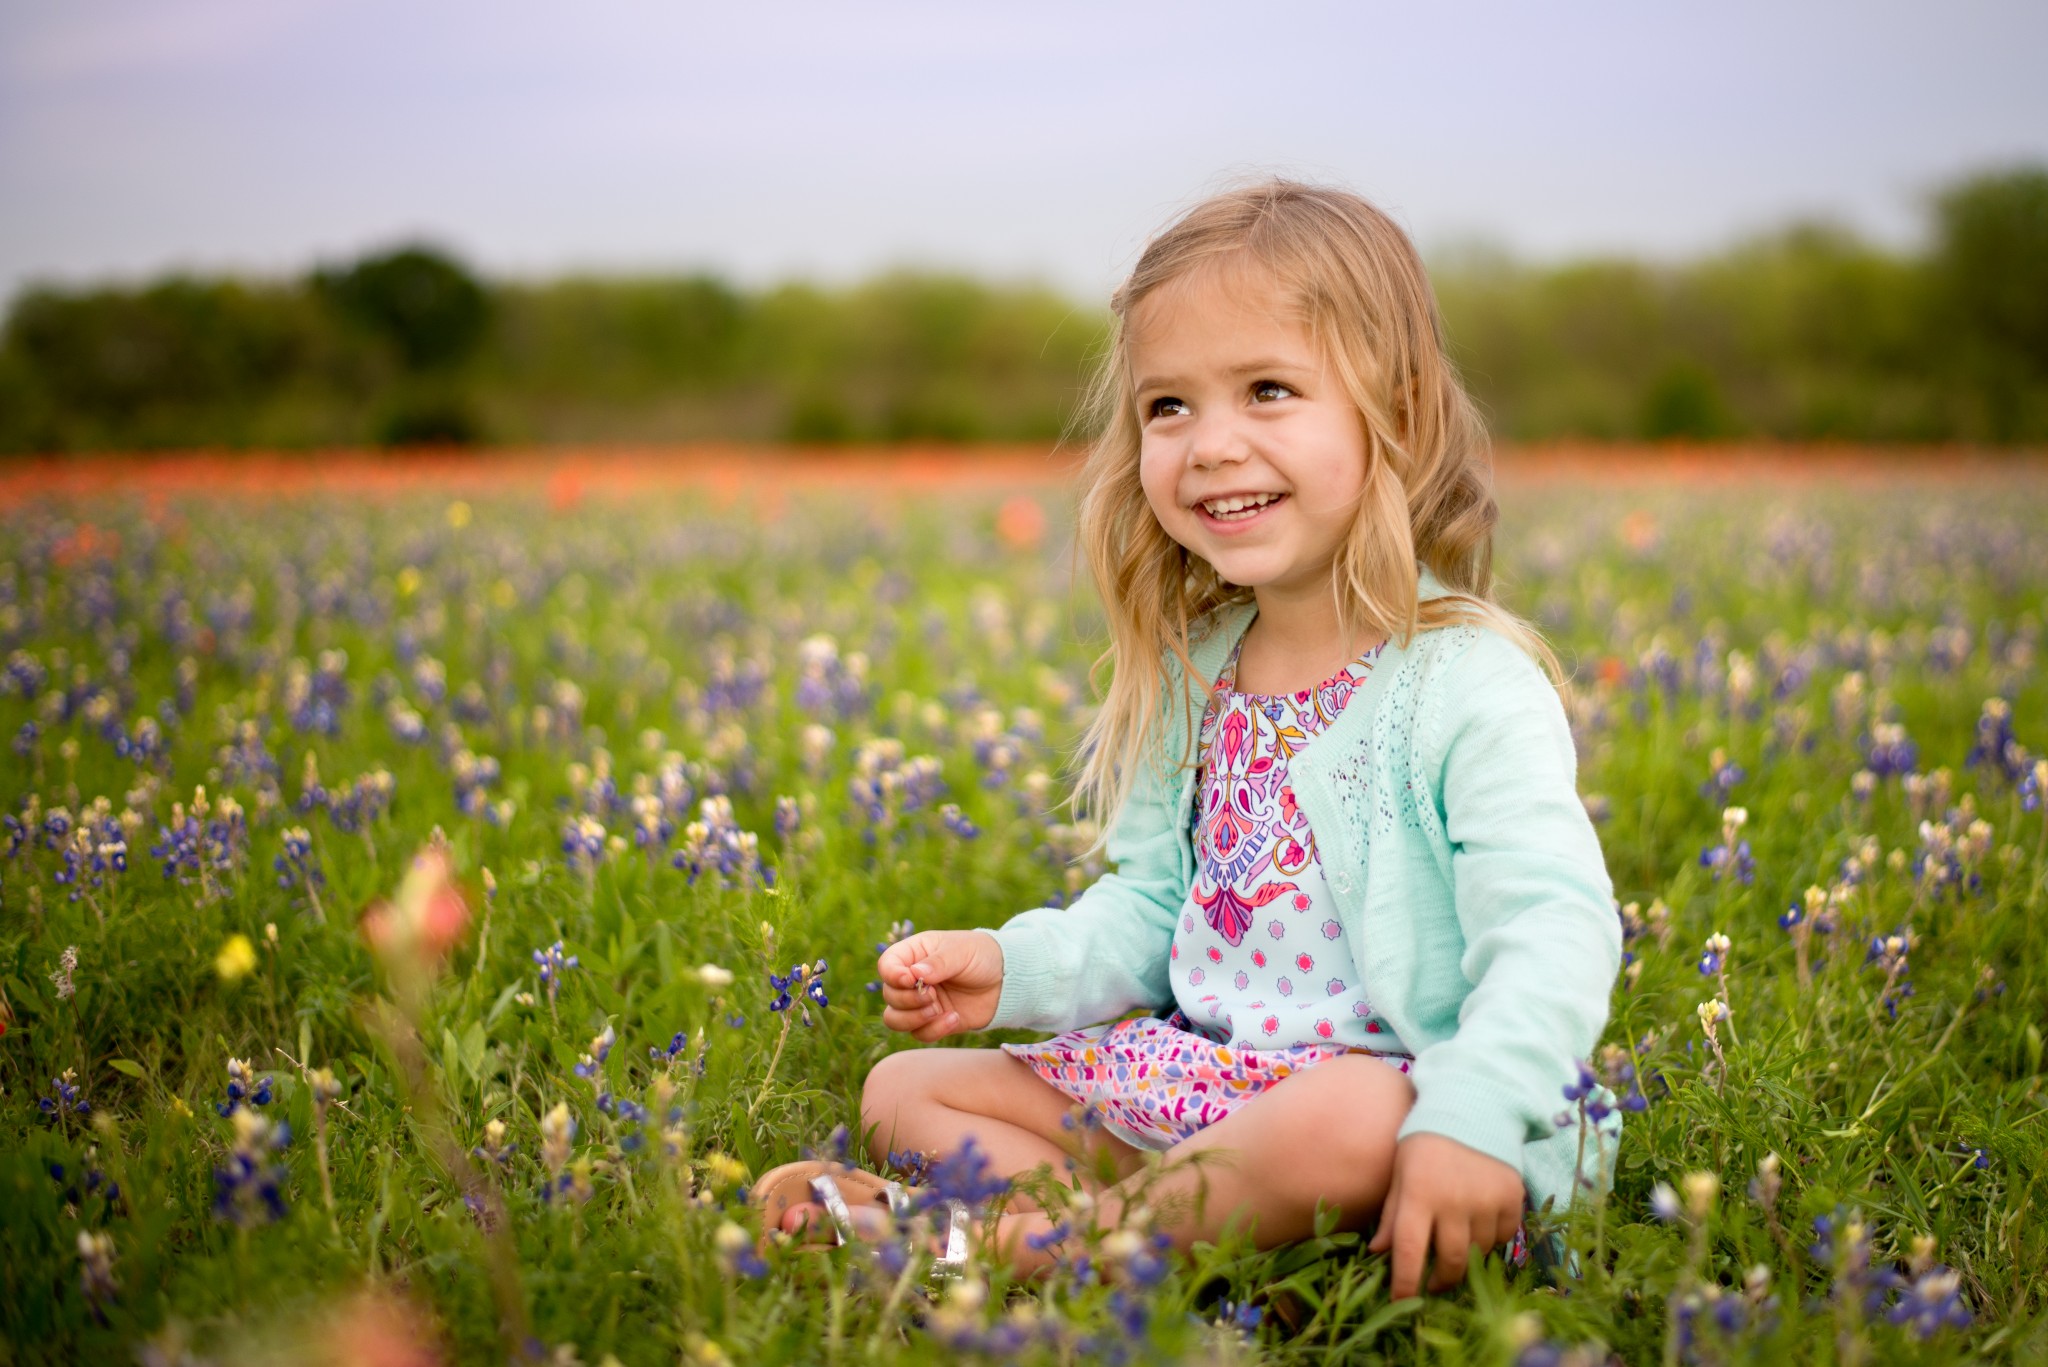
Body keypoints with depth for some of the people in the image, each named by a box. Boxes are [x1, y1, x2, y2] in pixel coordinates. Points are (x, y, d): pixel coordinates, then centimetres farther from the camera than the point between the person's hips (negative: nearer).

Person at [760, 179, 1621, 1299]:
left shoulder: (1469, 682, -13)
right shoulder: (1193, 674, 9)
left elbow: (1556, 930, -22)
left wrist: (1471, 1119, -36)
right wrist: (1015, 966, -1)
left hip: (1382, 1089, -7)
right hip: (1196, 1077, 7)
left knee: (1352, 1124, -41)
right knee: (903, 1086, 4)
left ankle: (989, 1237, -24)